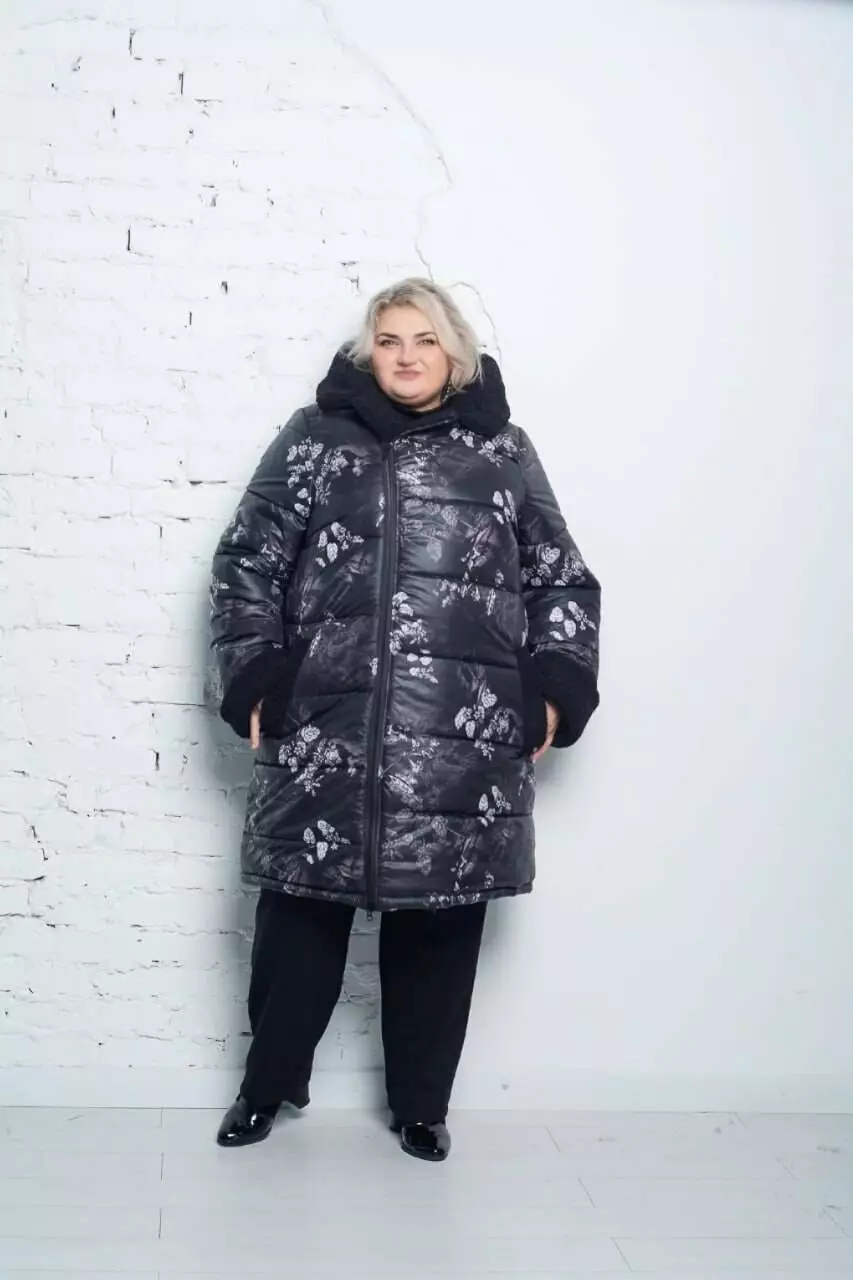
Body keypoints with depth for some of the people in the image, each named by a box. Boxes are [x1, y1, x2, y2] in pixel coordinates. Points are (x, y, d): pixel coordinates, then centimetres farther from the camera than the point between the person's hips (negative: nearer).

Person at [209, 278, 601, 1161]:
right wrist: (254, 678, -1)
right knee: (303, 910, 7)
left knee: (438, 923, 7)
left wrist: (556, 690, 2)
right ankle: (268, 1081, 28)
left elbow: (563, 584, 12)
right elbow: (246, 564, 8)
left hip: (465, 746, 1)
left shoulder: (503, 453, 11)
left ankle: (421, 1103, 25)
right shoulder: (314, 440, 9)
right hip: (324, 734, 0)